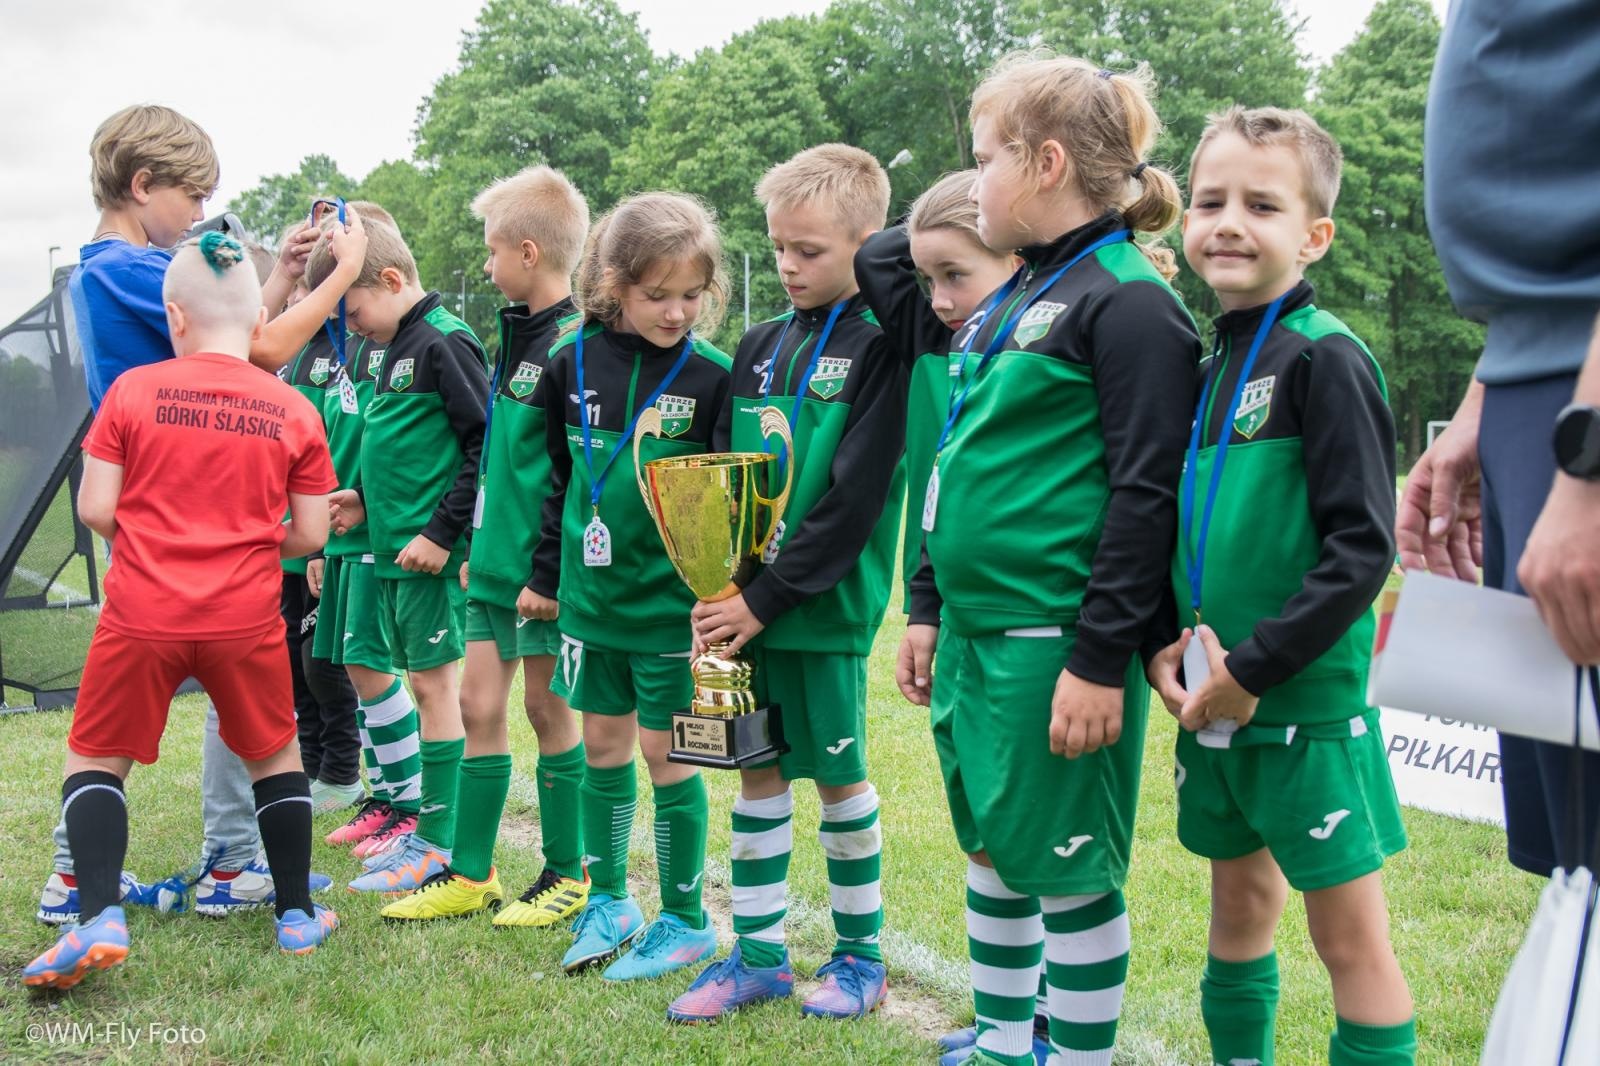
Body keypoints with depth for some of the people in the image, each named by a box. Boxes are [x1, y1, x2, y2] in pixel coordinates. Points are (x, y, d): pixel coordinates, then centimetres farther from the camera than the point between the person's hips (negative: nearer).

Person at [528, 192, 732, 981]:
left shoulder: (711, 375, -11)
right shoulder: (574, 362, 0)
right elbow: (559, 476, 11)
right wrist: (545, 574, 13)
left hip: (671, 603, -4)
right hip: (592, 596, 4)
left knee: (666, 753, 3)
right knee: (602, 744, 14)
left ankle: (685, 919, 19)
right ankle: (609, 902, 31)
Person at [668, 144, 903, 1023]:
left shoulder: (880, 349, -9)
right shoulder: (759, 345, 10)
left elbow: (854, 499, -16)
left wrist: (767, 597, -17)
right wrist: (713, 585, -4)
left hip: (823, 609, -5)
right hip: (742, 604, 6)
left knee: (839, 777, 6)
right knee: (757, 773, 11)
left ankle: (860, 954, 23)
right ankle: (757, 954, 23)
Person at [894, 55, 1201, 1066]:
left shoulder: (1128, 301, -12)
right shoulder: (1010, 301, 15)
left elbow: (1147, 494, -18)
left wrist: (1100, 661, -20)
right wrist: (929, 610, 18)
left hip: (1057, 642, -9)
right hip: (976, 633, 9)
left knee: (1067, 864, 2)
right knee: (992, 845, 18)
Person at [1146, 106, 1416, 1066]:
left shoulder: (1324, 357, -12)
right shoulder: (1212, 366, 10)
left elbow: (1361, 547, -18)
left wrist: (1254, 667, -19)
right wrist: (1165, 639, 1)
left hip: (1307, 701, -7)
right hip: (1213, 701, 7)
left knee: (1350, 933, 2)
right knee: (1239, 903, 19)